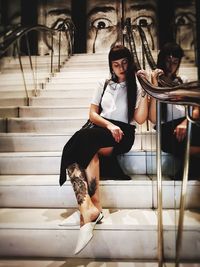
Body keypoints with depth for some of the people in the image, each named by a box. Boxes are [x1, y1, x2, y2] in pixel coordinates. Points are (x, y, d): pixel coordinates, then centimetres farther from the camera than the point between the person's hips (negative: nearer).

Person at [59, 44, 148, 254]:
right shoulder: (104, 85, 23)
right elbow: (92, 114, 11)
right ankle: (90, 207, -42)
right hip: (100, 129, 4)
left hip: (123, 134, -3)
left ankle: (88, 208, -37)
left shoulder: (137, 87, 13)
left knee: (86, 141, -35)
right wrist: (109, 124, -8)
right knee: (90, 149, -34)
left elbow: (140, 119, -2)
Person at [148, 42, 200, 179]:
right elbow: (153, 119, -5)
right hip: (168, 131, -4)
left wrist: (185, 122, -12)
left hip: (187, 126, 4)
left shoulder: (184, 81, 23)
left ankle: (188, 169, -5)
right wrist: (155, 86, -8)